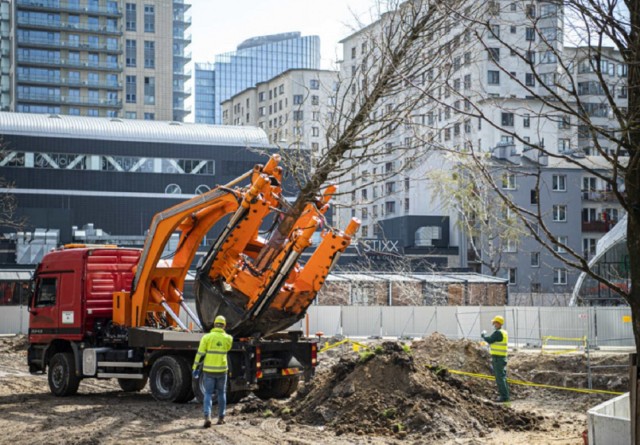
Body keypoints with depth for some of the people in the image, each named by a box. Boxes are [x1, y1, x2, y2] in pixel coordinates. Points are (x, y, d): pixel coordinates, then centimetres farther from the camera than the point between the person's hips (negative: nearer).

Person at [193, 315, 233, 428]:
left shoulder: (207, 337, -8)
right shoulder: (228, 338, -3)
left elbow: (200, 354, -8)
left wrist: (196, 368, -1)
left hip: (208, 370, -1)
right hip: (221, 370, 1)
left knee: (208, 394, 4)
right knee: (221, 393, 16)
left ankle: (207, 417, -12)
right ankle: (221, 418, 21)